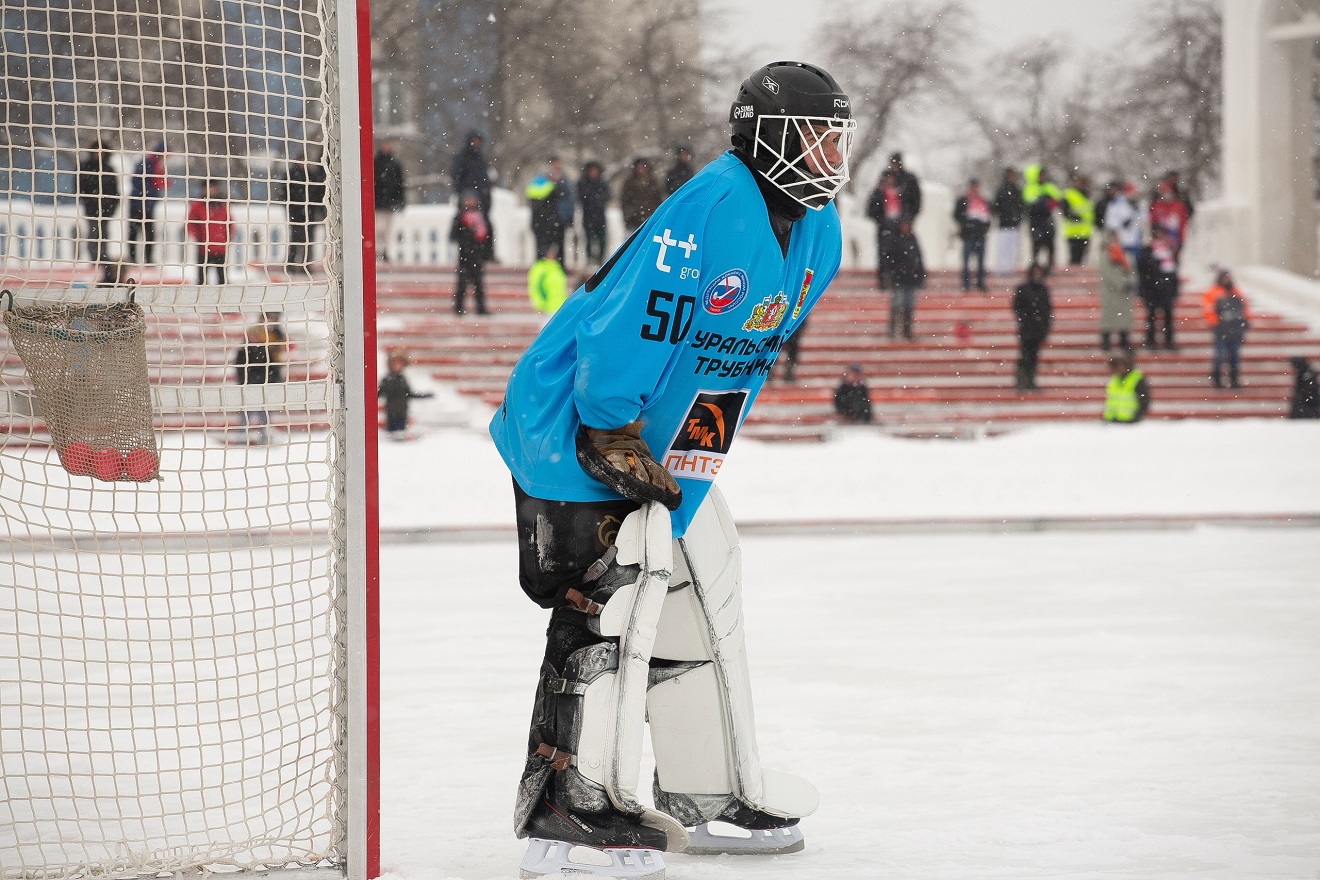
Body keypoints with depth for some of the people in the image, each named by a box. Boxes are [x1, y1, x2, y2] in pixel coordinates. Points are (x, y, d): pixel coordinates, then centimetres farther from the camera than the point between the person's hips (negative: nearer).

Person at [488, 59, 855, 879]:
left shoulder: (818, 236, 6)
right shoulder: (712, 205, -25)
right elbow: (629, 318, -29)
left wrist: (698, 451, 14)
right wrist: (613, 438, -25)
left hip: (663, 446, 10)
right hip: (576, 431, -10)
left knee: (703, 608, 15)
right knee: (608, 609, -16)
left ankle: (708, 797, 26)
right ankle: (567, 808, -13)